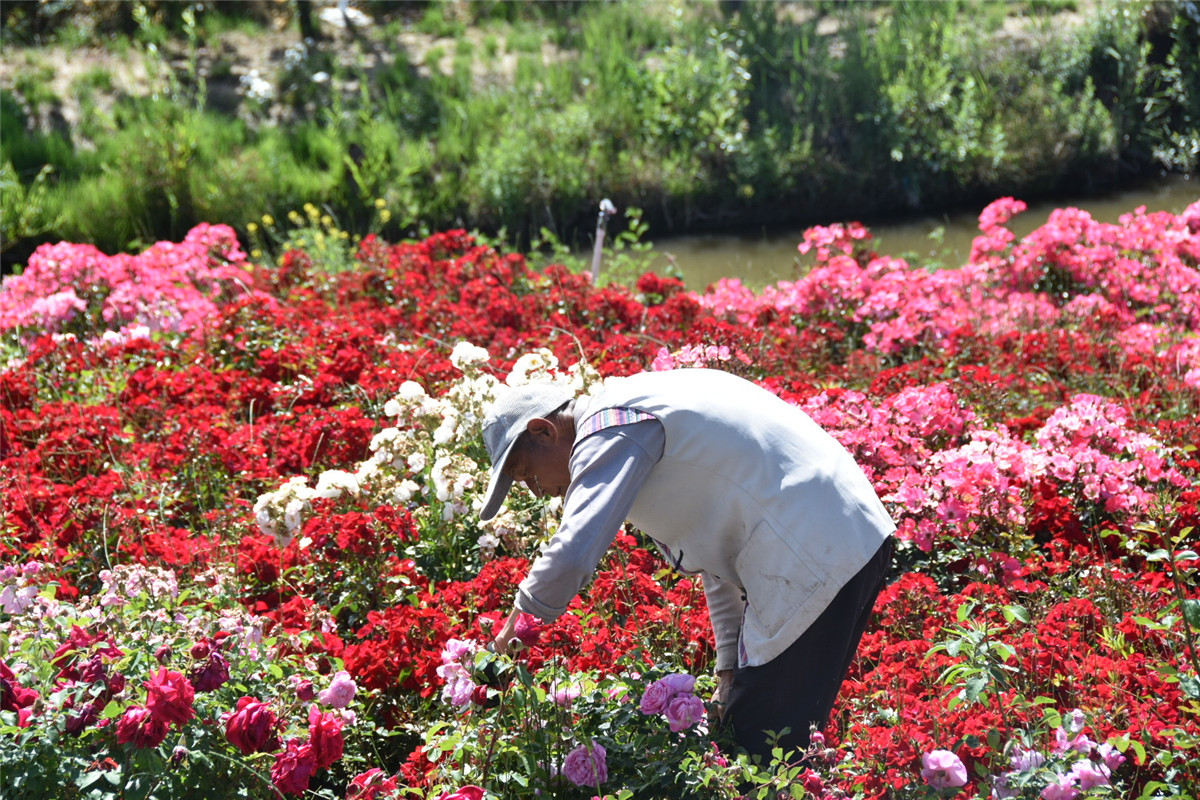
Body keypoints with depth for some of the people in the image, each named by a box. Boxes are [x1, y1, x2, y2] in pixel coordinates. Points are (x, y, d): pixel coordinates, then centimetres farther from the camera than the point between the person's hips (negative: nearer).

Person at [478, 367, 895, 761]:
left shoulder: (608, 433, -12)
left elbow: (572, 555, -24)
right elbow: (720, 536, 22)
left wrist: (514, 631, -6)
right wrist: (730, 669, 18)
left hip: (817, 559, -10)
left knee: (756, 747, -4)